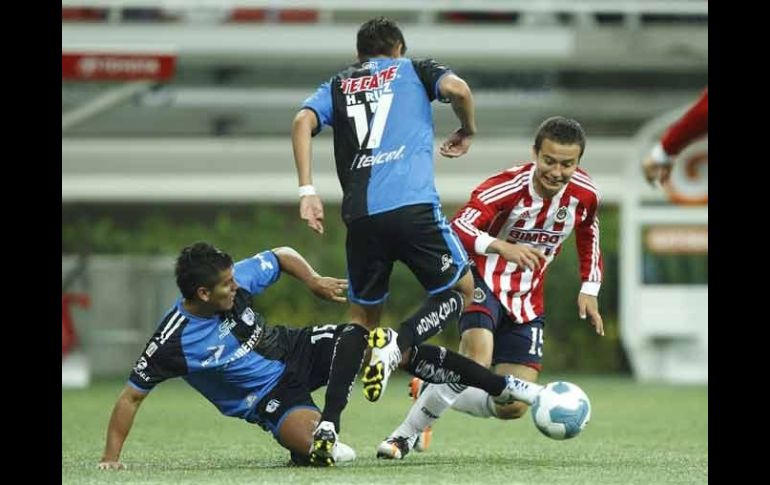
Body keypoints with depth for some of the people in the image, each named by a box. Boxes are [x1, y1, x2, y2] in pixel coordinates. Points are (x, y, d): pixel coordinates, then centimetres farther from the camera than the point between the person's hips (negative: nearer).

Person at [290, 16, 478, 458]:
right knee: (460, 291, 16)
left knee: (364, 316, 18)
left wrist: (307, 192, 2)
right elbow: (457, 88, -3)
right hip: (414, 206, -3)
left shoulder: (338, 85, 23)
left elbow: (303, 123, 4)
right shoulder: (413, 70, 18)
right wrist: (467, 132, 16)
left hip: (361, 215, 3)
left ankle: (328, 425, 2)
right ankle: (397, 345, -14)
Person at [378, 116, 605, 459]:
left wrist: (589, 291, 9)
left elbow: (589, 236, 15)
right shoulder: (508, 187, -24)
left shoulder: (584, 193, -8)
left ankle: (430, 393, 24)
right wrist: (503, 247, -54)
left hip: (527, 300, 6)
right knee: (477, 360, -35)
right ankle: (408, 432, -17)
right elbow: (458, 227, -38)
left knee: (513, 407, -2)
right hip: (485, 281, -6)